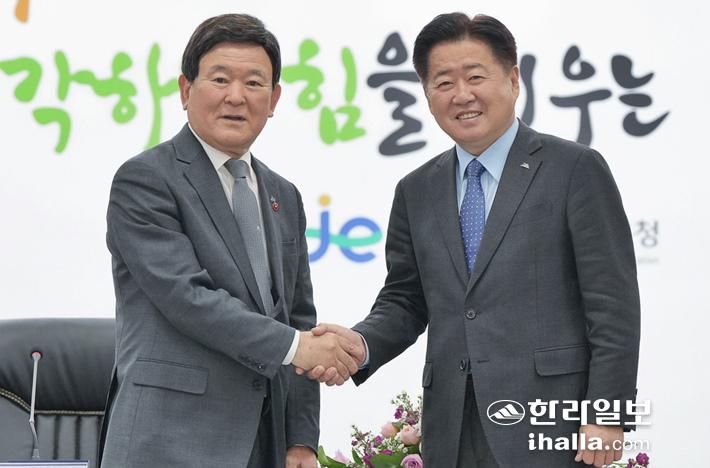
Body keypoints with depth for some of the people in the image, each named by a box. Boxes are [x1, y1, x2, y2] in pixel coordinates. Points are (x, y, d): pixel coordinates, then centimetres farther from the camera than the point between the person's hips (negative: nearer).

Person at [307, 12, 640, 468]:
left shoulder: (576, 170, -1)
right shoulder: (416, 192, 14)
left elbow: (612, 305, -5)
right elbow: (405, 301, 15)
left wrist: (606, 417, -10)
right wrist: (361, 344, -6)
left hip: (548, 429, -4)